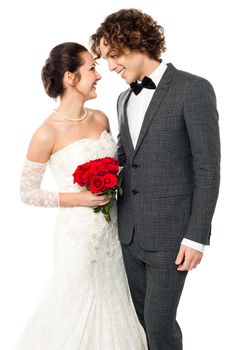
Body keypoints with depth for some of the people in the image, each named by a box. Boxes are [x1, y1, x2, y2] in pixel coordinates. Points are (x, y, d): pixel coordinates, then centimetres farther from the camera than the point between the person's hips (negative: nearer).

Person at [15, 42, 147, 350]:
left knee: (112, 300, 18)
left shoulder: (100, 119, 1)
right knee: (78, 307, 10)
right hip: (79, 234, -6)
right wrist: (77, 199, -18)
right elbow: (28, 192, -9)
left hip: (111, 229, 6)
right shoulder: (48, 134, -17)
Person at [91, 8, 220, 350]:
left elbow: (208, 168, -13)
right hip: (130, 230, 7)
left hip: (170, 232, -7)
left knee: (159, 319, 1)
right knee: (141, 314, 16)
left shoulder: (193, 89, -11)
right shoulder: (125, 99, 12)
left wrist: (196, 236, -14)